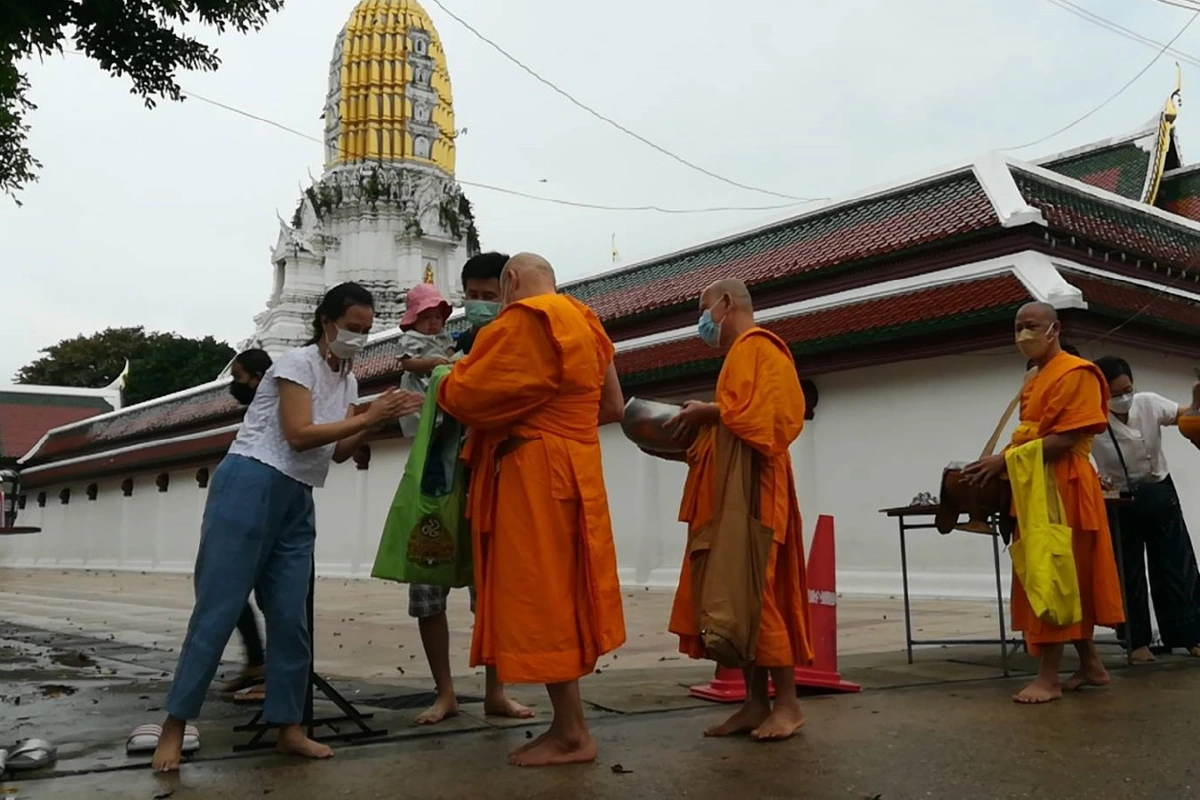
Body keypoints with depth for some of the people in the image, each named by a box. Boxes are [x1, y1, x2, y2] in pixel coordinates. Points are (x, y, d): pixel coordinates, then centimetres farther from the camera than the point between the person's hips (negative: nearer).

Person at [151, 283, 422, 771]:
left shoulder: (347, 379, 15)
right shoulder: (297, 362, -8)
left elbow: (338, 452, 13)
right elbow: (299, 435, -18)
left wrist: (377, 421, -3)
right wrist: (367, 418, -18)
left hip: (296, 501, 7)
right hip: (249, 487, -7)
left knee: (290, 617, 4)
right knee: (219, 609, -6)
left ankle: (289, 728, 10)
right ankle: (174, 727, 2)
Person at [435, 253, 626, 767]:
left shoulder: (524, 321, -11)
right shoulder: (584, 324, 15)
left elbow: (468, 394, -12)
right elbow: (613, 408, 18)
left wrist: (446, 386, 9)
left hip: (532, 475, -9)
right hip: (571, 471, 9)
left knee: (539, 597, -5)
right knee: (558, 596, 12)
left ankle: (571, 734, 0)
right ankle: (567, 725, 17)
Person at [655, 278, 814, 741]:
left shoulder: (757, 347, -7)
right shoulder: (739, 354, 23)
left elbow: (767, 413, -20)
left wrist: (707, 413, -11)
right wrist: (700, 429, 10)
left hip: (750, 493, -10)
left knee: (755, 594, -9)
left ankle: (788, 703, -2)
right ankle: (756, 702, 8)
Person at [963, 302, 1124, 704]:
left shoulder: (1076, 373, -10)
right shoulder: (1033, 382, 18)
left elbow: (1066, 439, -19)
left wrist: (1005, 461, -20)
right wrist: (1000, 465, 3)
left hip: (1061, 488, -9)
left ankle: (1049, 677, -2)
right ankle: (1091, 665, 24)